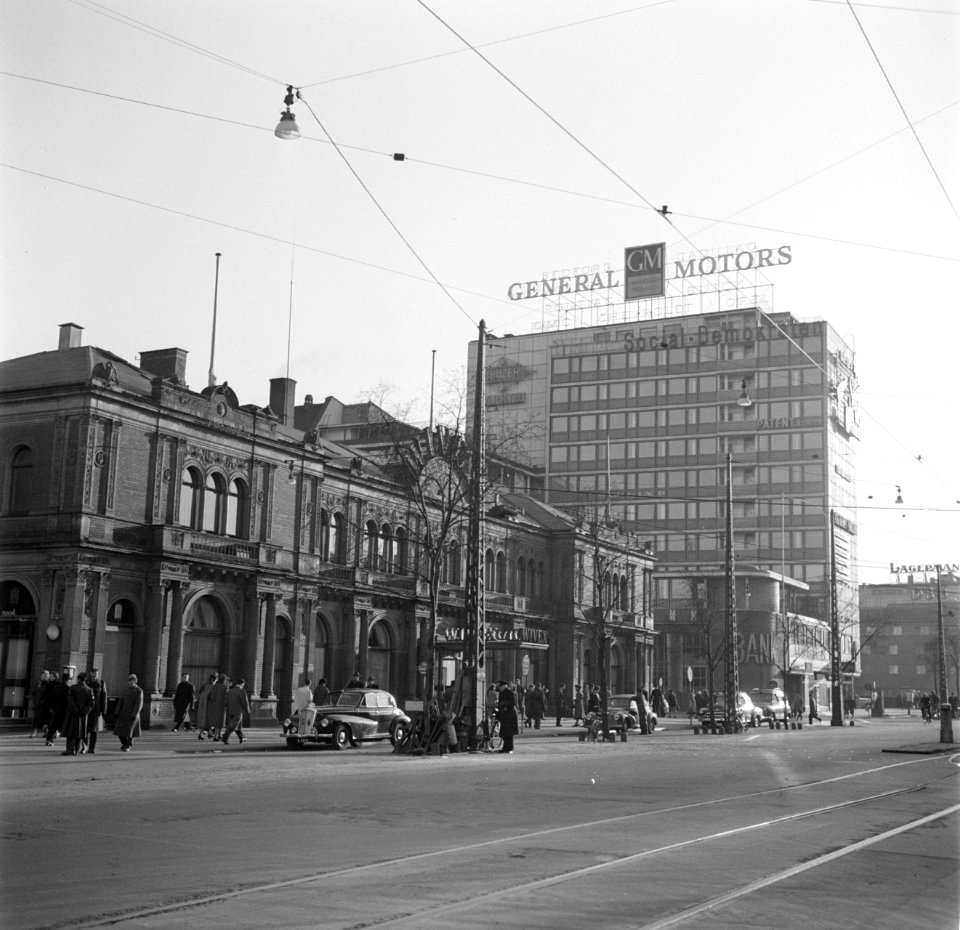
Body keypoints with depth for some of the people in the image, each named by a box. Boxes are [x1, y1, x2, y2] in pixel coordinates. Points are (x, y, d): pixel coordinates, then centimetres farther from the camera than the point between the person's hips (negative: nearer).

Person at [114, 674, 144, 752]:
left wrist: (134, 715, -21)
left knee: (128, 731, -3)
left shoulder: (139, 691, -10)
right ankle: (124, 743, 26)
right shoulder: (126, 689, 8)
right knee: (119, 730, 3)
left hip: (132, 714, -5)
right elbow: (121, 701, 9)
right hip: (123, 713, 6)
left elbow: (139, 704, -15)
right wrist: (117, 712, 2)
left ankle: (128, 746, 14)